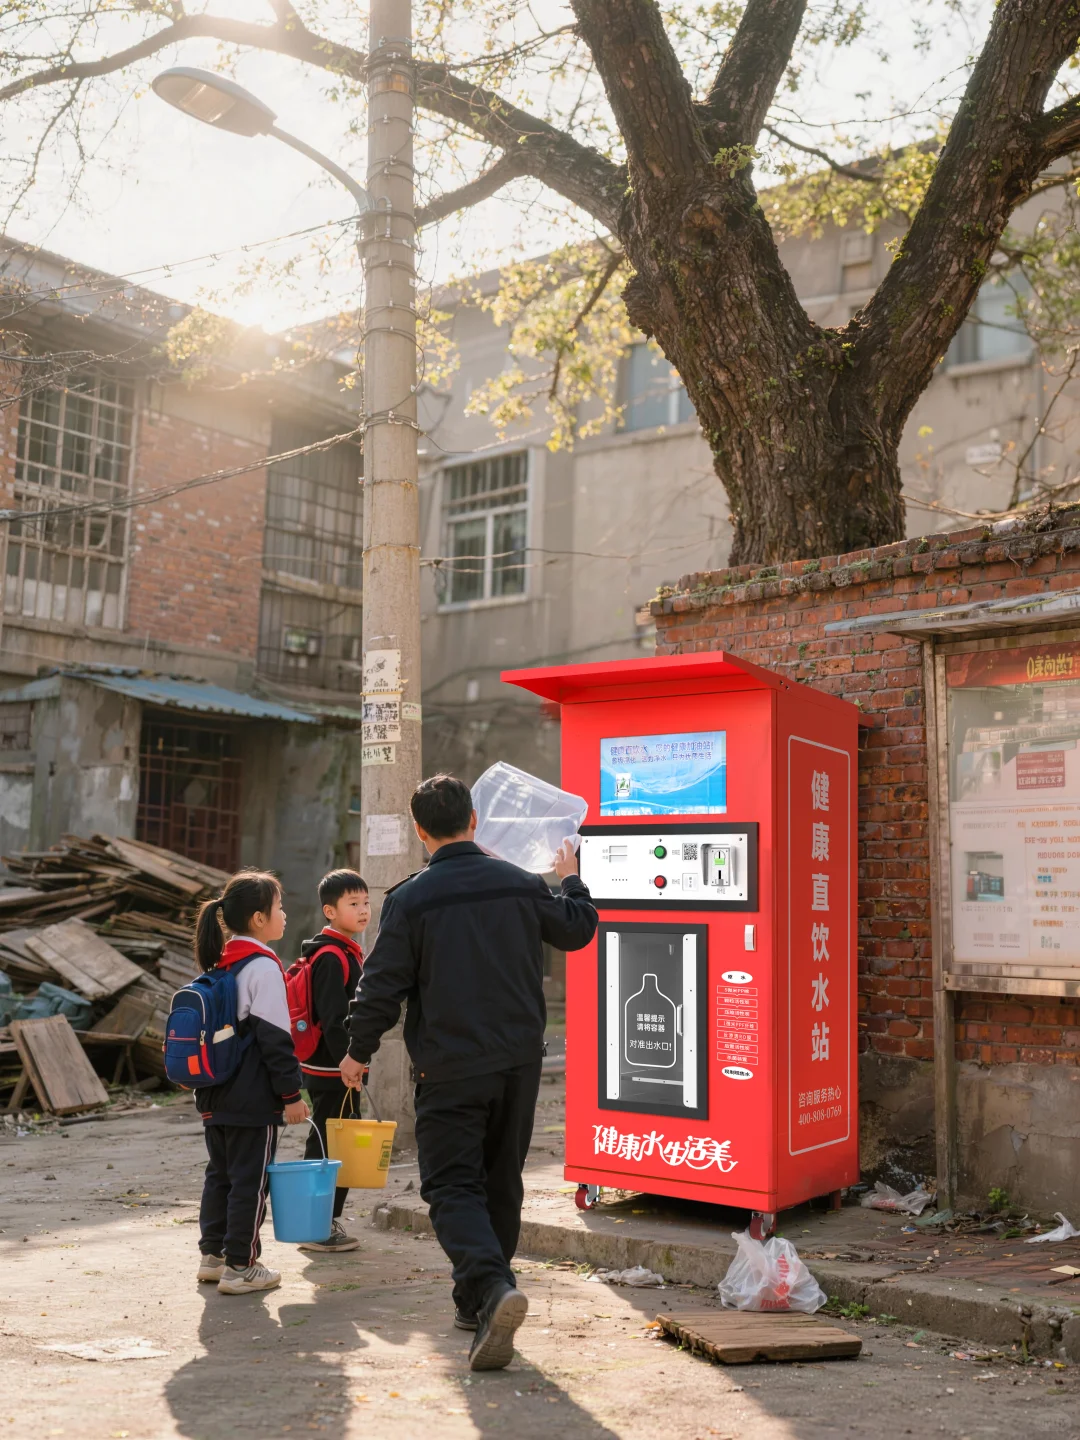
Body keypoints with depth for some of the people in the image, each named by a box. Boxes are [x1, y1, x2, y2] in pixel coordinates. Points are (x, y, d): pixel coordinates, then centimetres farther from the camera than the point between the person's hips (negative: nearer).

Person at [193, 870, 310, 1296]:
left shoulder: (220, 964, 11)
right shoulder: (263, 966, -16)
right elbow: (275, 1038, -17)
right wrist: (291, 1093, -12)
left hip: (215, 1096, 9)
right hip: (253, 1098, -9)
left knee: (220, 1173, 17)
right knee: (250, 1180, 0)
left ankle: (213, 1255, 26)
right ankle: (240, 1267, 5)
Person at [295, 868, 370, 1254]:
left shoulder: (347, 953, 16)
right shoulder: (331, 957, -16)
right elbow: (332, 1018, -22)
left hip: (340, 1067, 10)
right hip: (331, 1070, -10)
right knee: (327, 1146, -3)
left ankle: (328, 1222, 26)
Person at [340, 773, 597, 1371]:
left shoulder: (408, 899, -10)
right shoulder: (521, 884, 1)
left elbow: (383, 986, -7)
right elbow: (576, 930, 17)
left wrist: (358, 1052, 8)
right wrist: (571, 880, 36)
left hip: (450, 1069, -4)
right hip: (519, 1062, 4)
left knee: (452, 1185, 1)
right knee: (500, 1182, 17)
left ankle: (492, 1286, -22)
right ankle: (476, 1302, 28)